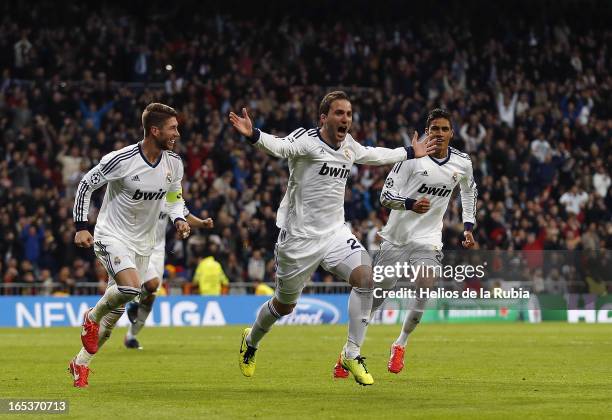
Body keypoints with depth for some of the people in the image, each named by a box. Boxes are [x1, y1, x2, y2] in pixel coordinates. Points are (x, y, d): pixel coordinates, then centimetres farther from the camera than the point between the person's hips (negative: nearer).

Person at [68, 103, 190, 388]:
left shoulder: (174, 164, -3)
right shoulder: (121, 160, -20)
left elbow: (175, 196, 16)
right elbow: (85, 185, -9)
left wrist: (178, 219, -4)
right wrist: (81, 227, -13)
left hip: (142, 242, 6)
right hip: (111, 236, -6)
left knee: (117, 308, 7)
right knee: (131, 287, -30)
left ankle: (81, 363, 20)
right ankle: (91, 317, 0)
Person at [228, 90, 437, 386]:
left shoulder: (348, 145, 6)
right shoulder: (307, 140, -16)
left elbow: (374, 155, 29)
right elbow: (280, 146, -37)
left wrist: (409, 153, 39)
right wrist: (253, 135, -58)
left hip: (335, 233, 5)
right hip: (300, 237, -5)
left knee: (365, 276, -20)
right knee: (284, 305, 9)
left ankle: (352, 354, -10)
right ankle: (251, 341, 41)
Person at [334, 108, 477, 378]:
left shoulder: (462, 163, 2)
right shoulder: (412, 157, -11)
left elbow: (470, 191, 24)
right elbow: (386, 196, -13)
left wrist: (468, 227, 17)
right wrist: (411, 204, -31)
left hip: (427, 239, 2)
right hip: (396, 236, -2)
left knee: (423, 293, -19)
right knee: (376, 296, 2)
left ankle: (400, 345, 5)